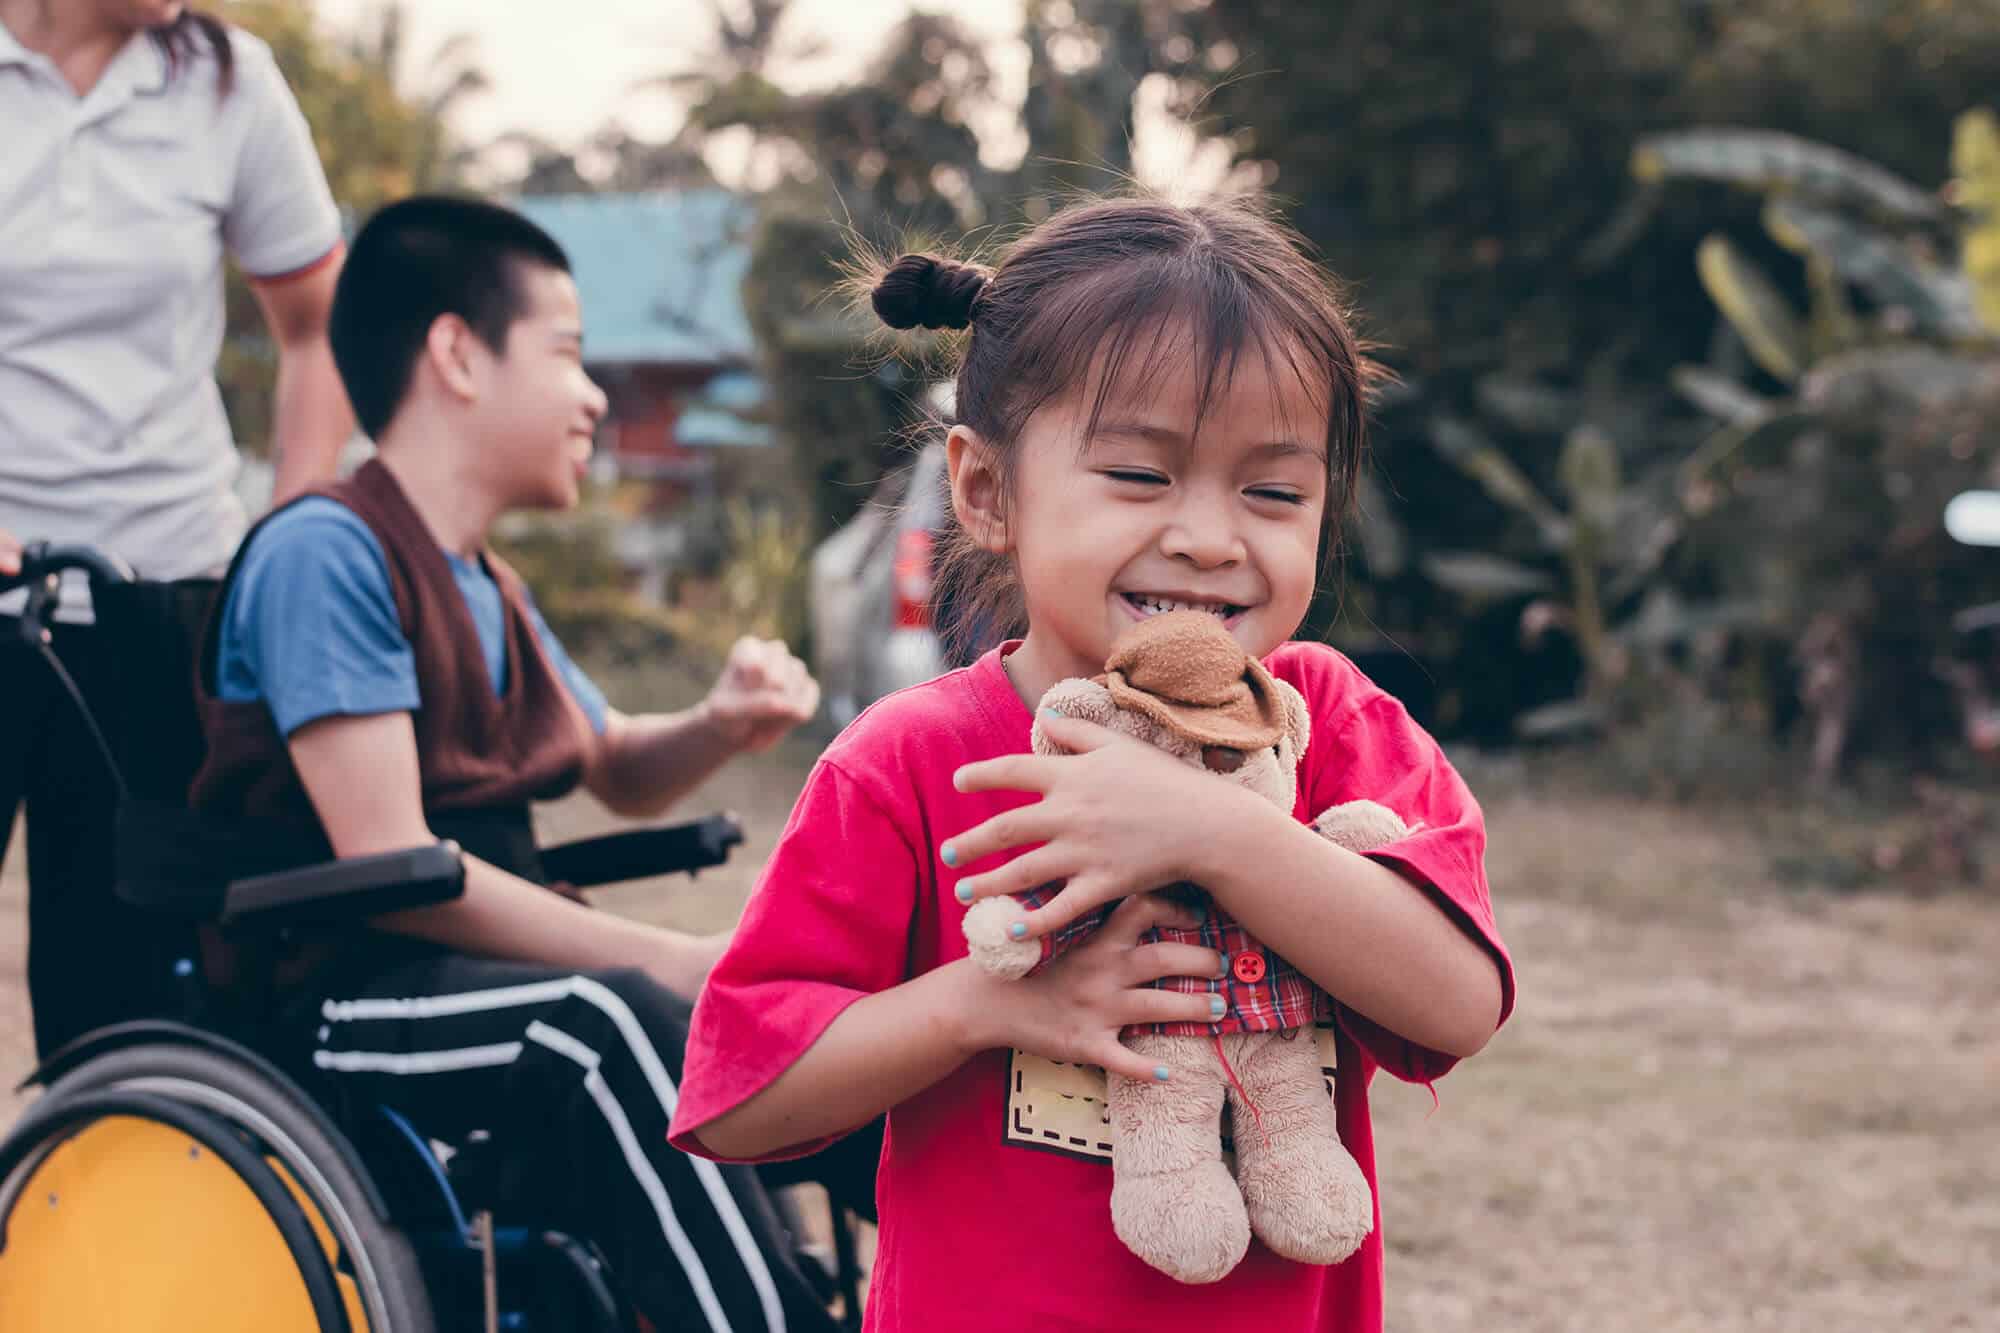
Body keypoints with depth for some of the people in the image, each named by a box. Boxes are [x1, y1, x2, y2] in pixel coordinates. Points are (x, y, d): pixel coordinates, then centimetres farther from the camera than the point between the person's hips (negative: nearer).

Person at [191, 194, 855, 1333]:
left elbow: (615, 772, 29)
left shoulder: (494, 595, 16)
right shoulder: (324, 552, -12)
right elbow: (391, 865, -20)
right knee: (616, 1024, -36)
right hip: (342, 1002, -9)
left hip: (485, 967, 9)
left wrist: (723, 725, 4)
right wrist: (678, 960, -21)